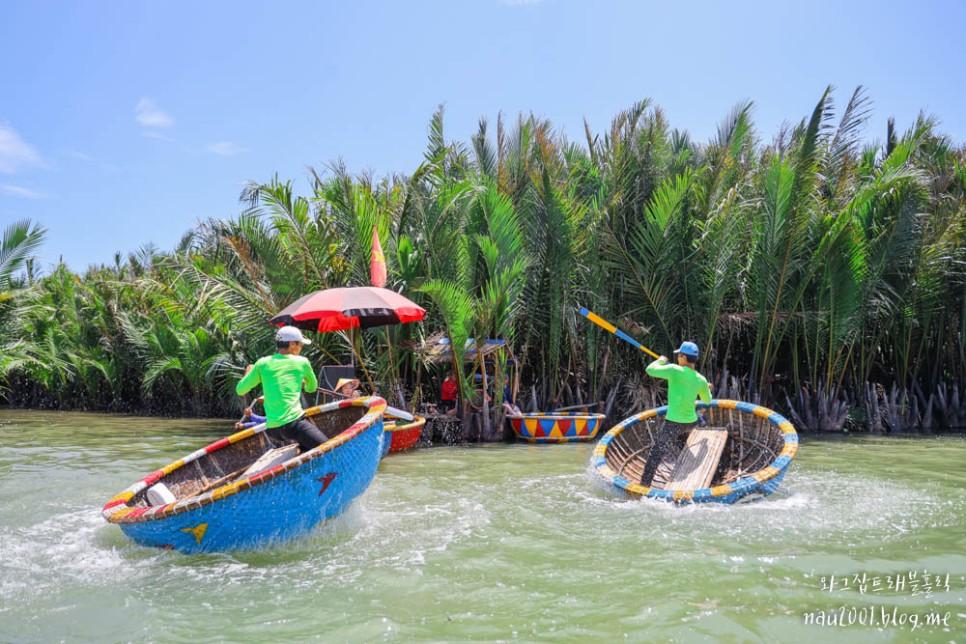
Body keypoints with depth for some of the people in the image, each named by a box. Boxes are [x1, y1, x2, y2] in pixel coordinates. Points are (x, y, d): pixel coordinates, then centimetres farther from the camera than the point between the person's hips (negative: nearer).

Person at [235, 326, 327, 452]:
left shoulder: (262, 363, 10)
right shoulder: (302, 362, 6)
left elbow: (240, 390, 17)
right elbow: (312, 388, 22)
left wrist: (248, 373, 36)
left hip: (272, 430, 5)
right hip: (293, 424, -5)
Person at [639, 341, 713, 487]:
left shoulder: (675, 370, -16)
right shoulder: (701, 380, 0)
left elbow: (650, 370, -15)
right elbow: (707, 400, 17)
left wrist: (660, 360, 5)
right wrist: (706, 389, 39)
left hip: (673, 423, -5)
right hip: (692, 422, 5)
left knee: (656, 452, 1)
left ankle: (645, 484, 0)